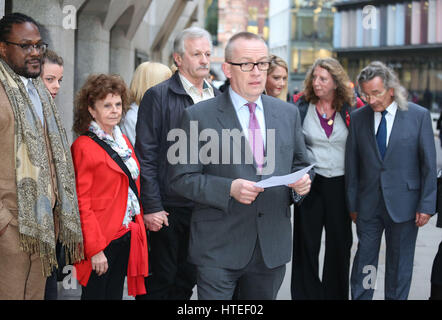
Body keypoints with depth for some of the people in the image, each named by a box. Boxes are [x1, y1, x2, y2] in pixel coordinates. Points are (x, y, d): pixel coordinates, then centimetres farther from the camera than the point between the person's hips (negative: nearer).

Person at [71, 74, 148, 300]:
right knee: (95, 294, 1)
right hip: (101, 239, -7)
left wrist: (138, 227, 10)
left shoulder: (123, 141, 13)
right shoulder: (84, 147, -11)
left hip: (127, 237, 7)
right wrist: (94, 249, -17)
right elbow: (81, 203, -14)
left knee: (115, 294, 13)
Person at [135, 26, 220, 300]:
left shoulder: (217, 98, 10)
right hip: (169, 206, -5)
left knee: (187, 279, 15)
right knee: (161, 281, 5)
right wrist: (152, 207, -13)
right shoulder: (158, 96, -7)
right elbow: (146, 156, -9)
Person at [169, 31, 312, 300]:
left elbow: (300, 164, 17)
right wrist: (229, 189, -21)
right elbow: (182, 178, -6)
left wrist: (302, 181, -7)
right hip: (218, 248, -4)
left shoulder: (288, 113, 9)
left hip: (272, 247, 4)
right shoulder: (200, 116, -4)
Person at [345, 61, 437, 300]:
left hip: (403, 204, -2)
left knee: (399, 265, 8)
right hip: (368, 204, 2)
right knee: (364, 261, 6)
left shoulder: (419, 116, -5)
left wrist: (426, 205, -6)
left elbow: (429, 164, -3)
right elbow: (352, 164, 6)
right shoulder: (358, 117, 2)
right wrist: (352, 204, 6)